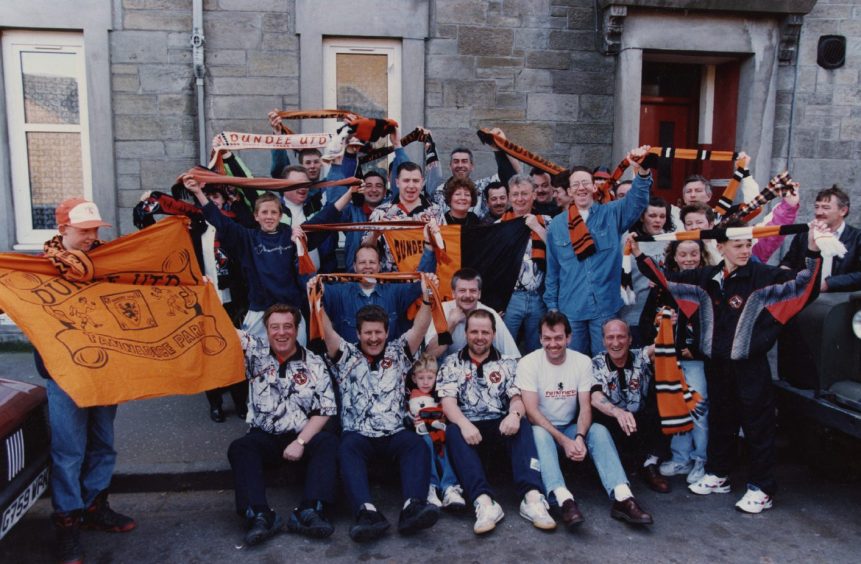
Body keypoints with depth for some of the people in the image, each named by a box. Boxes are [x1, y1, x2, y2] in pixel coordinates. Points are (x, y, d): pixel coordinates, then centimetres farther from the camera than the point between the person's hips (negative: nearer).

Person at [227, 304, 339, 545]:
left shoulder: (314, 364, 1)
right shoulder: (255, 352, 4)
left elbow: (325, 410, -4)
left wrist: (300, 441, -14)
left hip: (304, 435, -1)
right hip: (264, 436, 1)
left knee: (329, 443, -29)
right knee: (239, 448, -28)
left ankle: (309, 512, -41)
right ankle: (259, 515, -40)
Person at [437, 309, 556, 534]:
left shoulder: (508, 364, 16)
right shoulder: (452, 364, 11)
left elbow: (517, 397, 4)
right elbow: (448, 402, -1)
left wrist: (514, 414, -22)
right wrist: (464, 424, -24)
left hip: (500, 425, 1)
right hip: (466, 425, -1)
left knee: (522, 427, -30)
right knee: (453, 432, -34)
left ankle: (532, 498, -43)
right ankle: (484, 502, -47)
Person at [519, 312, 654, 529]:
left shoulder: (583, 362, -2)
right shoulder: (528, 363, -11)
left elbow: (585, 406, -8)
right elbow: (531, 411, -18)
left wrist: (579, 437, -28)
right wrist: (564, 441, -28)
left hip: (570, 428, 3)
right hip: (542, 428, -3)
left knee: (599, 430, -26)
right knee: (538, 433, -36)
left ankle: (622, 497, -38)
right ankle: (563, 500, -52)